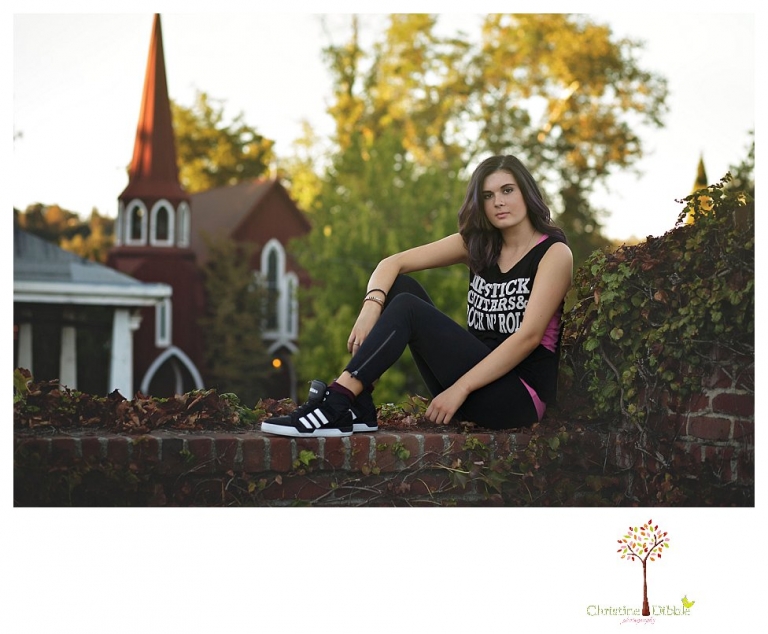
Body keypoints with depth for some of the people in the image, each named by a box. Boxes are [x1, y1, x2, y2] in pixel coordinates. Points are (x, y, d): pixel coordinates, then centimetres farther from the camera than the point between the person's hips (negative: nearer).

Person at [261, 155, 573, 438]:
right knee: (400, 286, -5)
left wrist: (460, 389, -23)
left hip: (520, 394, -6)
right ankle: (357, 408, -15)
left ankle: (337, 405, -26)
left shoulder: (554, 253, -7)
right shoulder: (477, 244, 10)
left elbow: (529, 335, -18)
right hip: (477, 372, 6)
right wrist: (372, 305, -20)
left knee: (406, 308, -20)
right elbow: (392, 263, 3)